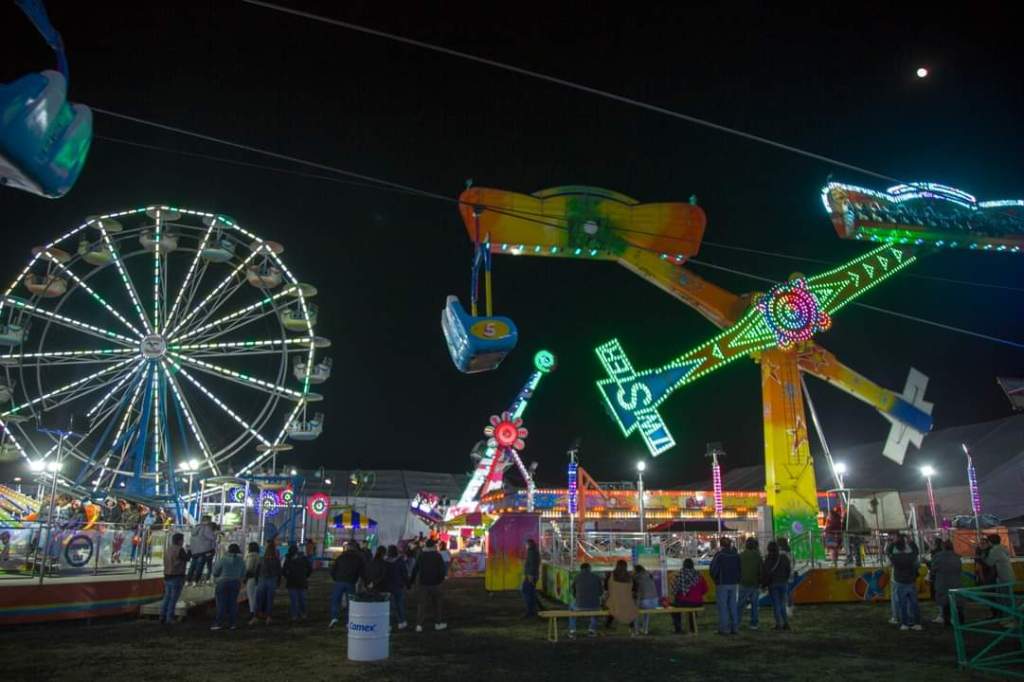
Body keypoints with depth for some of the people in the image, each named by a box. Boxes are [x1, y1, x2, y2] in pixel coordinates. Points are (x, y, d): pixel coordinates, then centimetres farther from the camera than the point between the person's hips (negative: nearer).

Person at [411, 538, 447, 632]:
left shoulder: (421, 555, 4)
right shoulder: (437, 555, -5)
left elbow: (415, 569, 3)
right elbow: (442, 569, -8)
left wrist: (413, 580, 11)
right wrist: (441, 579, 7)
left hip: (423, 583, 2)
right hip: (435, 583, -2)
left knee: (422, 604, 3)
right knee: (437, 603, 13)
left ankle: (419, 625, -6)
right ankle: (438, 623, 20)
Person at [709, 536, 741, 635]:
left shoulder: (719, 555, -13)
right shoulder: (736, 555, 5)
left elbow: (714, 569, -14)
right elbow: (740, 569, 9)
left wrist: (715, 579, 4)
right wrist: (737, 580, 17)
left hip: (722, 584, -5)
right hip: (733, 584, 6)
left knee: (723, 606, -1)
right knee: (732, 606, 12)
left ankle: (724, 628, -1)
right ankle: (735, 627, 14)